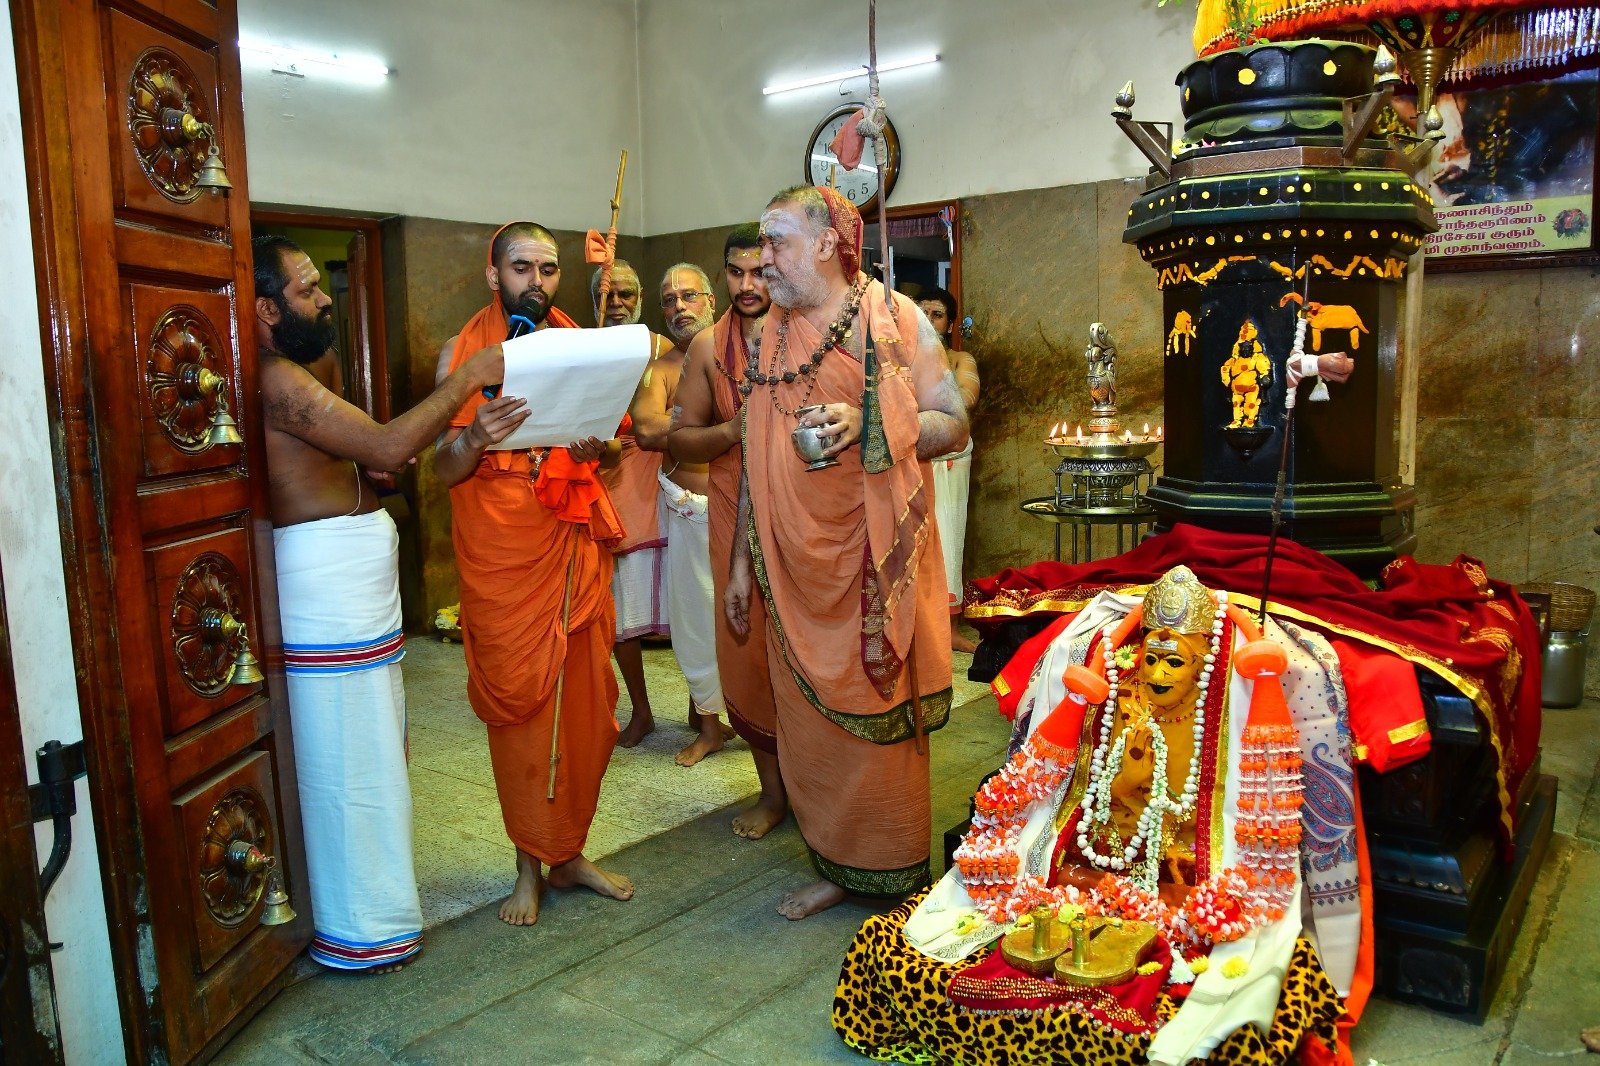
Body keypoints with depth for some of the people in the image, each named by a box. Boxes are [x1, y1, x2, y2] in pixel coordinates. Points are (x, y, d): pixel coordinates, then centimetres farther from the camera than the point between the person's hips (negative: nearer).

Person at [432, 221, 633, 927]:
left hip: (577, 548, 3)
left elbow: (613, 457, 12)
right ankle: (530, 866, 17)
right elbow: (444, 471, -4)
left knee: (584, 700, 6)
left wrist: (600, 446, -12)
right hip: (501, 558, -3)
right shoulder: (462, 353, 2)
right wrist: (474, 437, -26)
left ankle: (569, 853, 22)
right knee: (516, 704, 2)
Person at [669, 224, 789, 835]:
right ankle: (774, 788, 21)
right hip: (735, 515, 3)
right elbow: (680, 439, 9)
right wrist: (733, 430, -9)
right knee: (744, 648, 3)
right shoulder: (708, 347, 8)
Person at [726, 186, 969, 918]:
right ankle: (836, 868, 25)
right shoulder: (772, 332, 12)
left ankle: (897, 878, 19)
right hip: (794, 565, 5)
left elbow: (954, 426, -5)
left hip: (871, 562, -5)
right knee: (807, 714, 9)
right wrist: (742, 560, 15)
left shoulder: (893, 317, -3)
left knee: (877, 717, 2)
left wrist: (865, 424, -21)